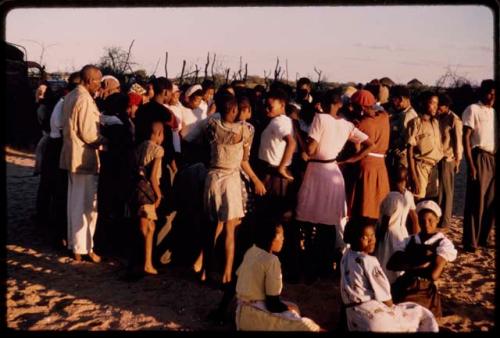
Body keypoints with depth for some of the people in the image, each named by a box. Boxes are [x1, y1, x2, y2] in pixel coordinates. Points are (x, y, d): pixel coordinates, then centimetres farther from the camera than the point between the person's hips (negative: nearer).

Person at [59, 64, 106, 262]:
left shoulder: (70, 97, 11)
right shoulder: (85, 99, -18)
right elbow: (89, 134, -21)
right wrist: (105, 140, -4)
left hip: (73, 156, 10)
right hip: (85, 158, -10)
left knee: (75, 203, 16)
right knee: (87, 206, -1)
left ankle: (74, 244, 26)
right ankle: (83, 249, 6)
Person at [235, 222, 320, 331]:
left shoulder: (250, 251, 4)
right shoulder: (271, 260, -19)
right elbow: (273, 304, -19)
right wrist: (289, 309, 1)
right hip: (255, 317, -9)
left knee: (293, 308, 25)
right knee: (308, 326, -8)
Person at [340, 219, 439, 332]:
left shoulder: (346, 256, 5)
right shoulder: (369, 261, -19)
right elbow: (386, 300, -12)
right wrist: (391, 305, 7)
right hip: (375, 319, -9)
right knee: (425, 316, 6)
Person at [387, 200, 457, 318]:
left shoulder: (444, 243, 0)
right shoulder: (410, 240, 12)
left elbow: (434, 275, -13)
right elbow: (391, 264, -1)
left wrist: (408, 268, -1)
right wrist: (416, 264, -12)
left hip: (424, 292, -3)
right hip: (402, 286, 4)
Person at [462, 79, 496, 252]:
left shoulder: (494, 112, 17)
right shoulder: (472, 109, -4)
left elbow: (494, 136, 16)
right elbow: (466, 138, -9)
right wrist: (470, 165, -16)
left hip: (494, 159, 7)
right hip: (480, 158, -7)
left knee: (491, 201, 9)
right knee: (476, 201, -4)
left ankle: (482, 238, 20)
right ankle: (470, 241, 3)